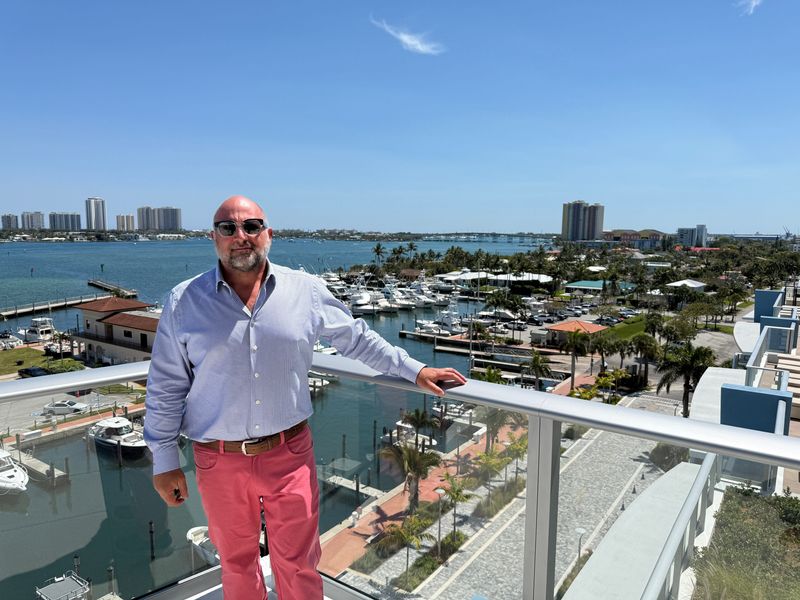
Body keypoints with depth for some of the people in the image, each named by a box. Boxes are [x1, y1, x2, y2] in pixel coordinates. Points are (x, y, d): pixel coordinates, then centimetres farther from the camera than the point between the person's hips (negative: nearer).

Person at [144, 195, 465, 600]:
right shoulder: (184, 302, -4)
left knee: (298, 565, 13)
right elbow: (166, 387, 1)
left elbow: (357, 339, 7)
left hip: (289, 454, 0)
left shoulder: (306, 291, -3)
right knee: (236, 564, 21)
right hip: (220, 461, 1)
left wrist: (414, 370, 6)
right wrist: (164, 462, 2)